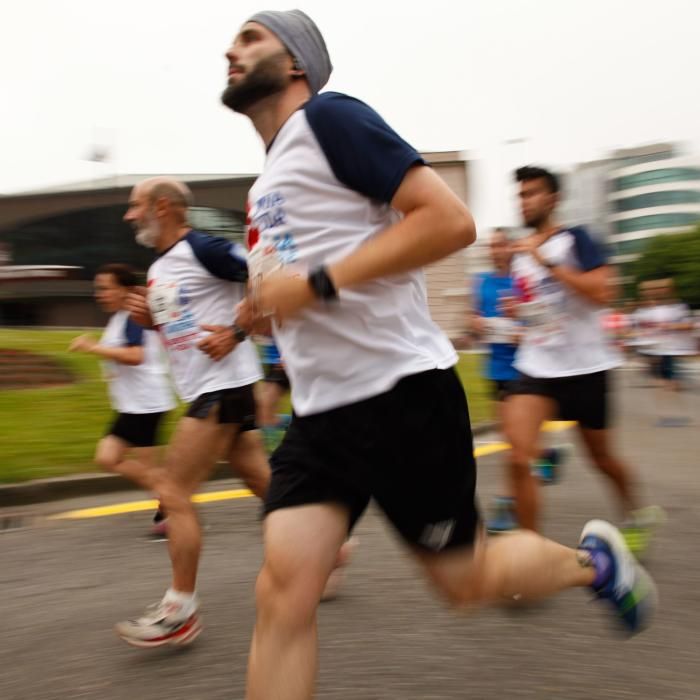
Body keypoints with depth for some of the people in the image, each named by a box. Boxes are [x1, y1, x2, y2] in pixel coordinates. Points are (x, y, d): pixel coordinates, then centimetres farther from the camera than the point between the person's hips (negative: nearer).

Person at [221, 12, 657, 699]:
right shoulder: (269, 177, 18)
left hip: (402, 393, -7)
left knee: (462, 578, 8)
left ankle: (592, 558, 37)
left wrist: (314, 284, -20)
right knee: (282, 591, -4)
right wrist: (268, 304, 9)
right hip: (320, 410, 8)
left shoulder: (329, 116, -8)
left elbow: (450, 219, -19)